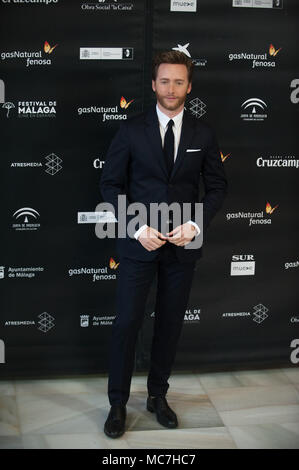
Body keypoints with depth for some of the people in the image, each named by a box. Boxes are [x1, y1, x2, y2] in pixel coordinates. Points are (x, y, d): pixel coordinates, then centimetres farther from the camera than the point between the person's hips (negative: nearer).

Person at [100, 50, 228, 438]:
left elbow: (217, 185, 6)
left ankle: (158, 395, 28)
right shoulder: (131, 131, -3)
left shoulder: (203, 135, 3)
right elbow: (111, 184, -2)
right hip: (138, 243, -2)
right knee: (127, 322, 1)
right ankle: (118, 403, 16)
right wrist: (139, 228, -14)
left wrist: (195, 225, -10)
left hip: (183, 245, 2)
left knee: (170, 323, 11)